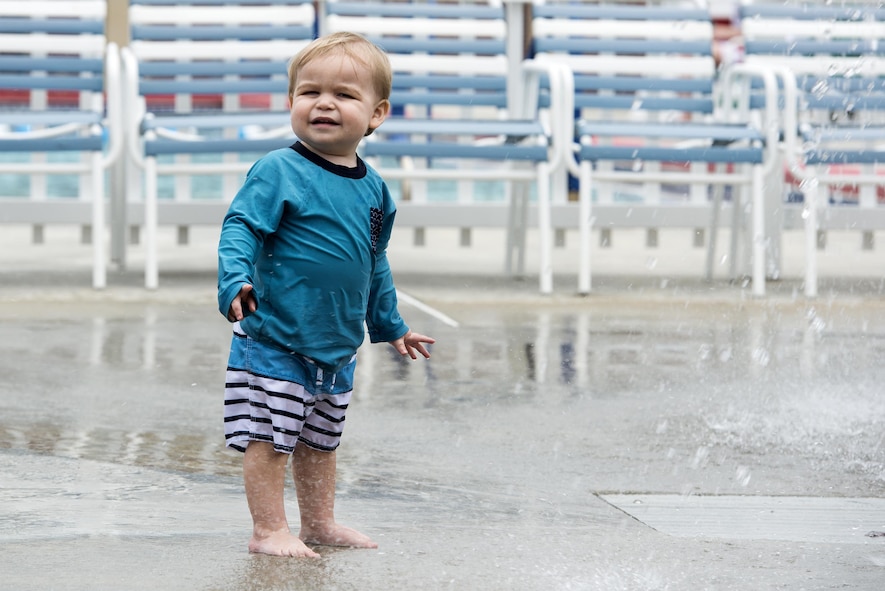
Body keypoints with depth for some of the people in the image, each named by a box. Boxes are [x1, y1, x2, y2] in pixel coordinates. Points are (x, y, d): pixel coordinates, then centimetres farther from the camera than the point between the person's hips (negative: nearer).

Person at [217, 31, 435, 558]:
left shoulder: (374, 188, 8)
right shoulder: (279, 172, -12)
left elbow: (376, 264, 21)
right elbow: (241, 229, -17)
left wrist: (390, 326, 28)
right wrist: (235, 281, -34)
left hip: (338, 348, 6)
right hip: (274, 340, -6)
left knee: (320, 440, 17)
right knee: (269, 437, -4)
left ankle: (320, 523, 29)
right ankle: (269, 531, 4)